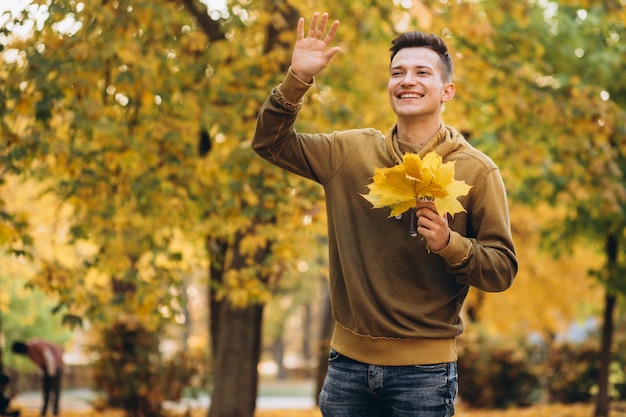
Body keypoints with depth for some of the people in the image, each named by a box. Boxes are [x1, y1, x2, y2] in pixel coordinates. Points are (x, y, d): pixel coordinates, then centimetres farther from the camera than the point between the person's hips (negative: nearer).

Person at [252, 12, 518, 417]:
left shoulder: (477, 170, -3)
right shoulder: (351, 152, 7)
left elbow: (503, 270, -4)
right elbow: (271, 141, 9)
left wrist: (449, 243, -23)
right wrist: (297, 79, -5)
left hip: (424, 369, -3)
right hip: (349, 360, 3)